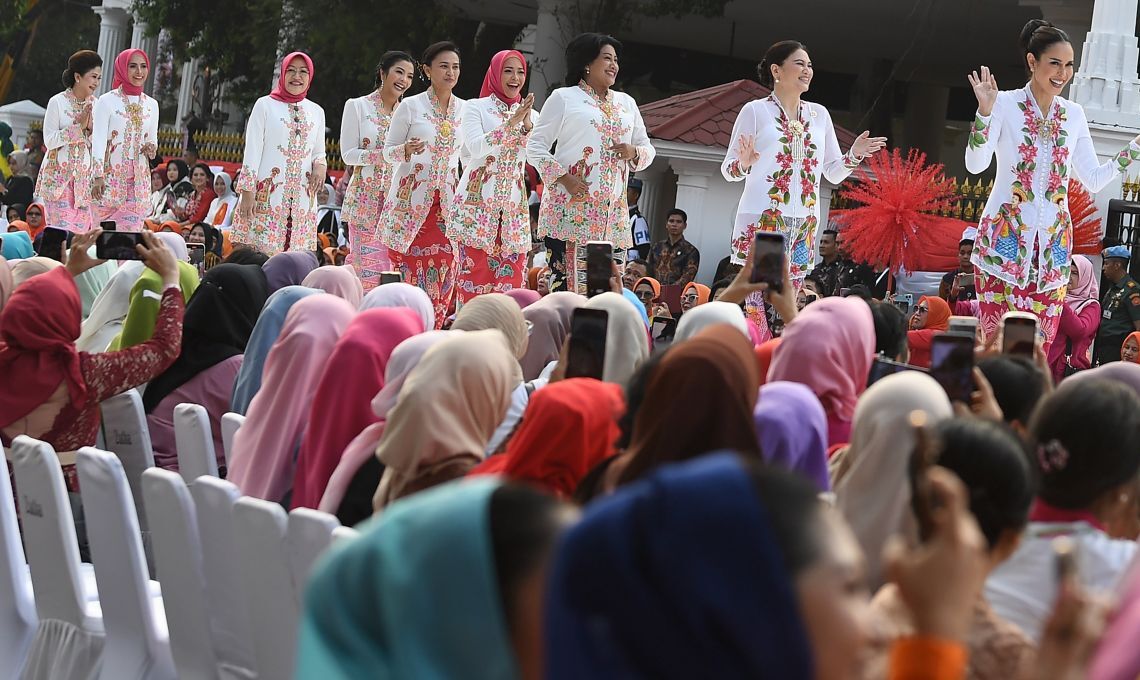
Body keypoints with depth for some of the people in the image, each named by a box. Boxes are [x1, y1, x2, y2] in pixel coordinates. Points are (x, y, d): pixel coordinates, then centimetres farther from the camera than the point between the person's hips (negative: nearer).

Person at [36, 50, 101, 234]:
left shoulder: (94, 104, 8)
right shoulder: (57, 102, -4)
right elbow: (50, 141, -10)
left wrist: (91, 127, -8)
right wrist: (78, 126, -13)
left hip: (84, 176, 4)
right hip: (59, 175, -4)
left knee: (83, 229, -2)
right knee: (64, 230, -11)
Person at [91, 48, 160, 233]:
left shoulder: (151, 105, 12)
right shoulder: (107, 101, -3)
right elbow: (98, 140, -7)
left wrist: (152, 148, -3)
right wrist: (98, 176, -16)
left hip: (139, 178, 4)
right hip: (111, 175, -4)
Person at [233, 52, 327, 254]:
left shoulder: (316, 112, 16)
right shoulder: (265, 105, 4)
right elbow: (252, 151, 1)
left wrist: (320, 165, -2)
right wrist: (247, 191, -7)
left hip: (303, 198, 4)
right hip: (266, 196, -4)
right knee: (262, 254, -12)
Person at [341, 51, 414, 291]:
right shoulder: (358, 107, 3)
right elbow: (348, 154, -3)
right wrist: (384, 155, -18)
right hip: (365, 198, -3)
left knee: (392, 263, -3)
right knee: (367, 262, -8)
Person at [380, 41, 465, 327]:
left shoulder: (464, 109, 10)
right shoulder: (410, 106, -1)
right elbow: (388, 151, 2)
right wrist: (407, 150, -18)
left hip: (447, 204, 3)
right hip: (412, 199, -3)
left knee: (443, 271, -4)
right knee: (415, 273, -8)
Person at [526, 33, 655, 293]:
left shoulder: (627, 103, 22)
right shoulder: (564, 98, 6)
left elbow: (648, 149, 25)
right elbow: (536, 146, 2)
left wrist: (634, 152, 1)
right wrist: (563, 177, -13)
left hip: (613, 211, 5)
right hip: (570, 209, -5)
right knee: (565, 283, -12)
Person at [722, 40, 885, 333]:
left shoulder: (819, 114, 15)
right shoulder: (755, 111, 1)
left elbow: (833, 173, 18)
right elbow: (728, 168, 1)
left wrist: (854, 155, -1)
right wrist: (743, 164, -21)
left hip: (803, 224, 5)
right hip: (761, 220, -5)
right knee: (758, 307, -12)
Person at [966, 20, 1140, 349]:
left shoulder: (1074, 115, 11)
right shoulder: (1006, 103, -2)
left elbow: (1094, 179, 14)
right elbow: (975, 164, -11)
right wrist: (984, 112, -23)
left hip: (1052, 242, 4)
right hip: (1005, 235, -4)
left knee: (1039, 345, -1)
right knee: (994, 337, -10)